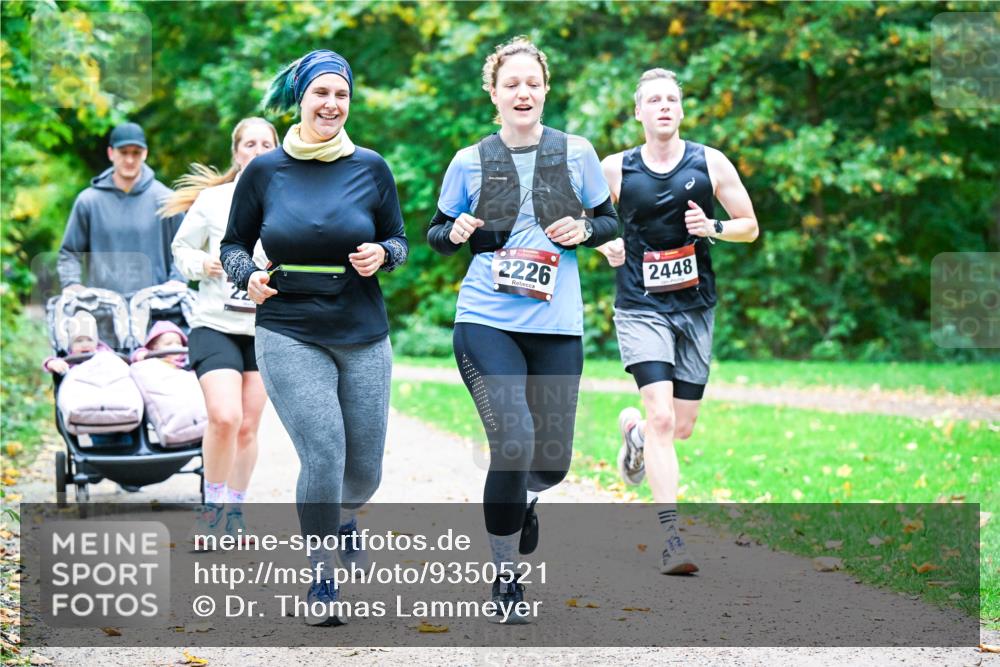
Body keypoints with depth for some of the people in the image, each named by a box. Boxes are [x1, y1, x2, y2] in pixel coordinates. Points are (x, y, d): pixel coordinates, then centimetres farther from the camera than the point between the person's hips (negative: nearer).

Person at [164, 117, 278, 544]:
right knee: (223, 417, -18)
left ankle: (235, 511, 22)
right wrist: (202, 263, -11)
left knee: (248, 427, 6)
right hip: (216, 324, -2)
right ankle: (212, 505, 2)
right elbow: (181, 249, 9)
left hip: (267, 329, 2)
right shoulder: (212, 200, 0)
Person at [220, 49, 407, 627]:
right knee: (324, 452, -18)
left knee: (364, 470, 7)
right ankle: (322, 580, 1)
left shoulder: (371, 168, 2)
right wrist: (248, 276, -10)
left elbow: (399, 239, 11)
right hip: (289, 334, -2)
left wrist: (382, 254, -11)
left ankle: (343, 517, 46)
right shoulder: (265, 170, 0)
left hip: (363, 334, 2)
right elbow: (234, 243, 11)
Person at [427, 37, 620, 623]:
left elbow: (611, 222, 14)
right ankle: (505, 578, 0)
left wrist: (584, 230, -8)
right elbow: (436, 234, 13)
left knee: (552, 460, 5)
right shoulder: (471, 162, 3)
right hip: (486, 321, -2)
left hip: (557, 326, 2)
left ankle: (523, 497, 44)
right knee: (514, 444, -17)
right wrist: (455, 233, -10)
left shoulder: (576, 153, 5)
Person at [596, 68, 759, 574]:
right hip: (640, 308, -2)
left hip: (695, 307, 3)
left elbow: (750, 227, 8)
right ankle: (670, 537, -16)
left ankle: (634, 429, 45)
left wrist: (713, 227, -12)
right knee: (662, 419, -17)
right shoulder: (615, 169, 1)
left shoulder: (710, 163, 3)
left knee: (681, 427, 9)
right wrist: (605, 244, -6)